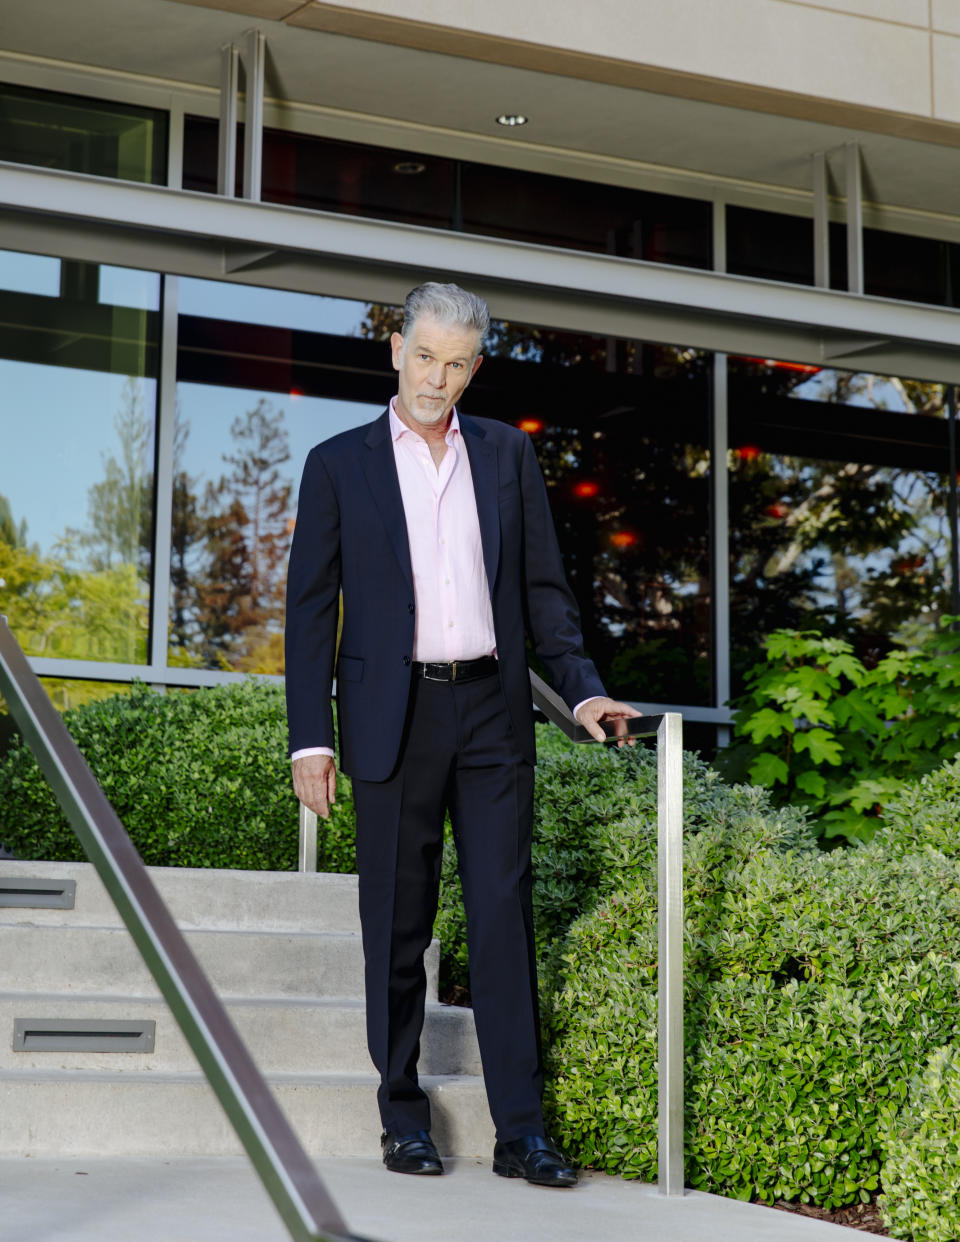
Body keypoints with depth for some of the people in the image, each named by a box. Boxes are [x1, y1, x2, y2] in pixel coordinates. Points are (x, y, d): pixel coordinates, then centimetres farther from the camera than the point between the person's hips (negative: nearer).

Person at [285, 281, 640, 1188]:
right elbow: (310, 607, 3)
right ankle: (404, 1120, 14)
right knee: (397, 926, 3)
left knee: (504, 916, -2)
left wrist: (580, 688, 0)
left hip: (493, 713, 2)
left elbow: (542, 586, 13)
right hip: (395, 719, -1)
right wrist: (309, 737, -4)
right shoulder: (338, 464, 5)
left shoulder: (507, 455, 12)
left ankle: (520, 1130, 1)